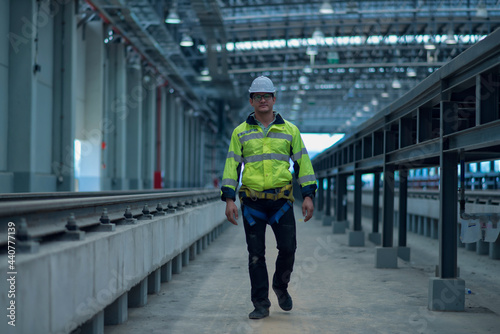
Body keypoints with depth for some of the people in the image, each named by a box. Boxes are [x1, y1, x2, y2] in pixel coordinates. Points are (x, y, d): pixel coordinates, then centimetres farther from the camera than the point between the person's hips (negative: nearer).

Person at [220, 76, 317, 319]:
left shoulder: (290, 130, 8)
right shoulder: (240, 132, 7)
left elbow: (302, 162, 8)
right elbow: (232, 165, 4)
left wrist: (308, 195, -2)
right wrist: (229, 199, -5)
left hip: (281, 200, 0)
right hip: (252, 202, 0)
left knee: (288, 248, -5)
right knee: (256, 254, 1)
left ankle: (280, 285, 24)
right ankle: (261, 304, 10)